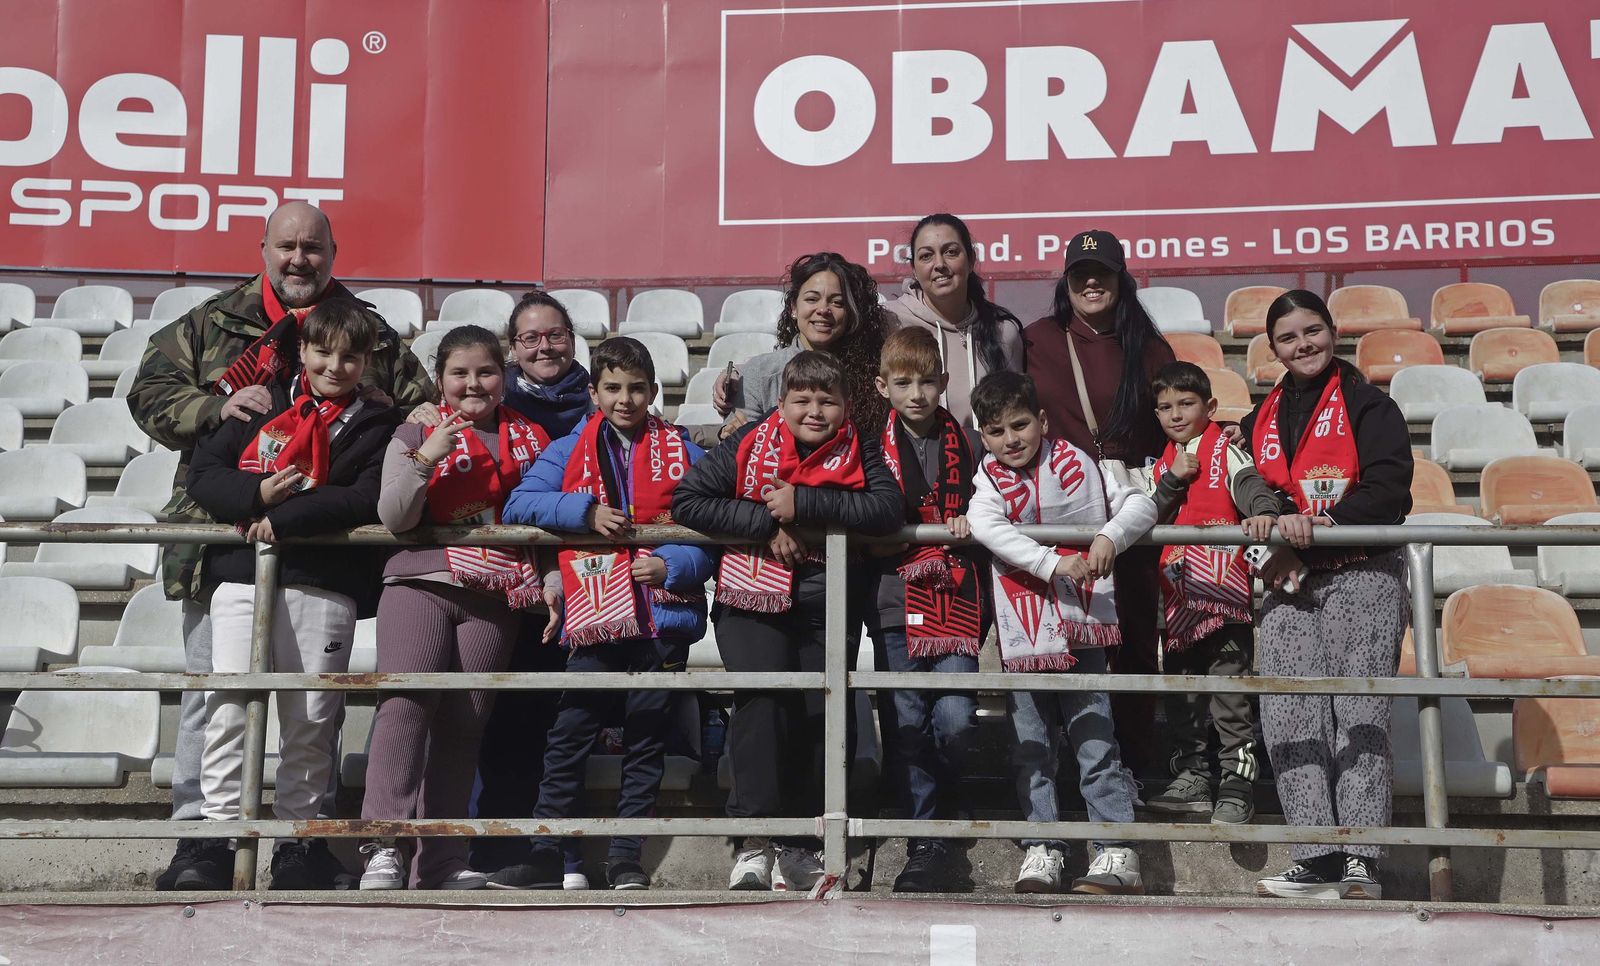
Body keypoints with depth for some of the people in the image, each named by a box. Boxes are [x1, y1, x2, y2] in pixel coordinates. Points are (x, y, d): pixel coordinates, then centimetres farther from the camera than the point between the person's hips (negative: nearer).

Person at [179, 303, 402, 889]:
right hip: (241, 573, 1)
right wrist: (256, 494, -10)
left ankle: (298, 839, 11)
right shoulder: (261, 406, 16)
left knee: (310, 718, 0)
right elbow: (204, 473, 10)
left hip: (325, 581, -1)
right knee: (229, 704, -6)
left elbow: (368, 499, -6)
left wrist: (284, 519, -12)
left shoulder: (377, 426, 10)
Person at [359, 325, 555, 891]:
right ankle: (384, 847, -24)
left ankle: (442, 861, 5)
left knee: (464, 722, -1)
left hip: (495, 597, 2)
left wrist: (551, 581, 3)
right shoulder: (416, 434, 10)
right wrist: (426, 458, -14)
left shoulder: (527, 438, 16)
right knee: (408, 696, -21)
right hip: (421, 583, -2)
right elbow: (393, 517, -2)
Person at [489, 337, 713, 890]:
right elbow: (518, 504, -2)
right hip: (596, 618, 0)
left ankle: (627, 859, 15)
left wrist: (675, 566, -15)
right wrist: (586, 511, -13)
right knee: (568, 739, 1)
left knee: (646, 742, 6)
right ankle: (546, 855, 10)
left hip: (664, 619, 0)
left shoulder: (684, 455, 7)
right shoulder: (570, 451, 9)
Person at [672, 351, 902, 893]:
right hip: (753, 595, -2)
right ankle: (752, 839, -15)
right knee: (763, 692, -21)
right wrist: (766, 522, -14)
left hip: (826, 605, 2)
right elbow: (687, 501, -7)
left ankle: (799, 849, 14)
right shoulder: (751, 444, -2)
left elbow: (889, 508, -14)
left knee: (818, 713, 0)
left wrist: (805, 504, -20)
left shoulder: (858, 451, 2)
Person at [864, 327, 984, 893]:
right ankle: (925, 845, 10)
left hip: (955, 602, 0)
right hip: (895, 605, 0)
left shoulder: (965, 444, 8)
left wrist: (972, 523, -5)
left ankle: (939, 800, 20)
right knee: (905, 727, -1)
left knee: (955, 724, -11)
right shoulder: (873, 447, 6)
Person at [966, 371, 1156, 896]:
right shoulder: (990, 479, 2)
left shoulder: (1076, 463, 1)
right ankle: (1042, 851, 13)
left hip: (1081, 623, -2)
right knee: (1030, 747, 6)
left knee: (1095, 741, -2)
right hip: (1023, 631, 2)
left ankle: (1117, 854, 1)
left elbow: (1140, 503, -1)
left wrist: (1111, 536, -20)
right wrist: (1053, 563, -29)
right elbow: (988, 525, -19)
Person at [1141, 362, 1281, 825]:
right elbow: (1152, 521, 8)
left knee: (1230, 692, -7)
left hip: (1223, 592, -6)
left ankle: (1237, 785, -2)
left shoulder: (1225, 451, 1)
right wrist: (1174, 480, -6)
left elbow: (1250, 484, -18)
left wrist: (1263, 512, -39)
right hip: (1178, 597, 6)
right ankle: (1191, 777, 20)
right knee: (1180, 689, 11)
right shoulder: (1164, 464, 18)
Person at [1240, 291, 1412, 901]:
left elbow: (1389, 491, -7)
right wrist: (1278, 529, -3)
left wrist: (1318, 524, -16)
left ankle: (1360, 860, -15)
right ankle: (1318, 861, -9)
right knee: (1289, 717, -7)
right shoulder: (1261, 420, 21)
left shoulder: (1369, 406, 5)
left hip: (1361, 577, -5)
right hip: (1287, 583, 5)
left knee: (1359, 713, -12)